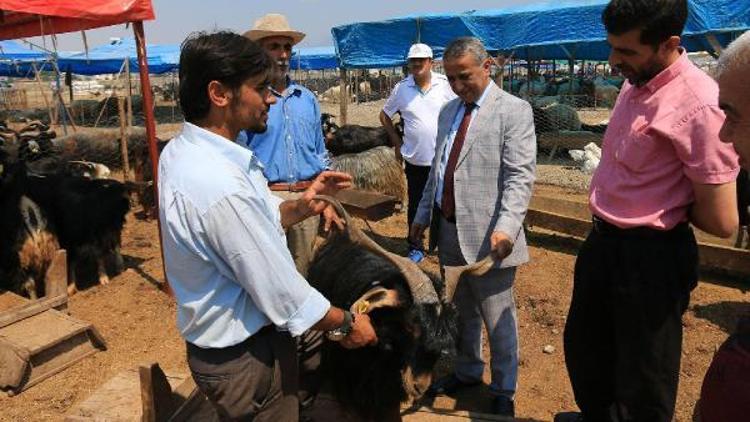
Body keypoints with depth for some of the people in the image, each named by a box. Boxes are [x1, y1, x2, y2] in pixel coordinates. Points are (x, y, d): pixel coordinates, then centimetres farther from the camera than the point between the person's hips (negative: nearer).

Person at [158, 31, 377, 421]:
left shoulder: (183, 151, -2)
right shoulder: (218, 184, -32)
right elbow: (280, 292, -26)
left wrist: (301, 206, -7)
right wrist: (346, 323, -10)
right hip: (246, 356, -8)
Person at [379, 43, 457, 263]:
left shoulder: (445, 85, -5)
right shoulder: (401, 88, -1)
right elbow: (384, 116, 11)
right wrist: (397, 142, 5)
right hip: (414, 160, 1)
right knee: (415, 206, 10)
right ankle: (415, 248, 24)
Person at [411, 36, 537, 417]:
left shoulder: (514, 111, -7)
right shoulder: (448, 111, 14)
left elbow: (520, 176, -16)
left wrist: (507, 226, -28)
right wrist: (423, 215, 19)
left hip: (487, 236, -6)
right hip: (448, 230, 6)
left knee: (497, 319, 7)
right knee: (460, 312, 20)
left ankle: (503, 392, 27)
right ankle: (467, 371, 41)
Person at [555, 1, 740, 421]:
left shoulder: (699, 104, -25)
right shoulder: (635, 84, 3)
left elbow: (722, 221, -21)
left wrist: (671, 204, -5)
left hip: (650, 255, -9)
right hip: (603, 241, 9)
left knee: (642, 380, 12)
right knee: (584, 346, 28)